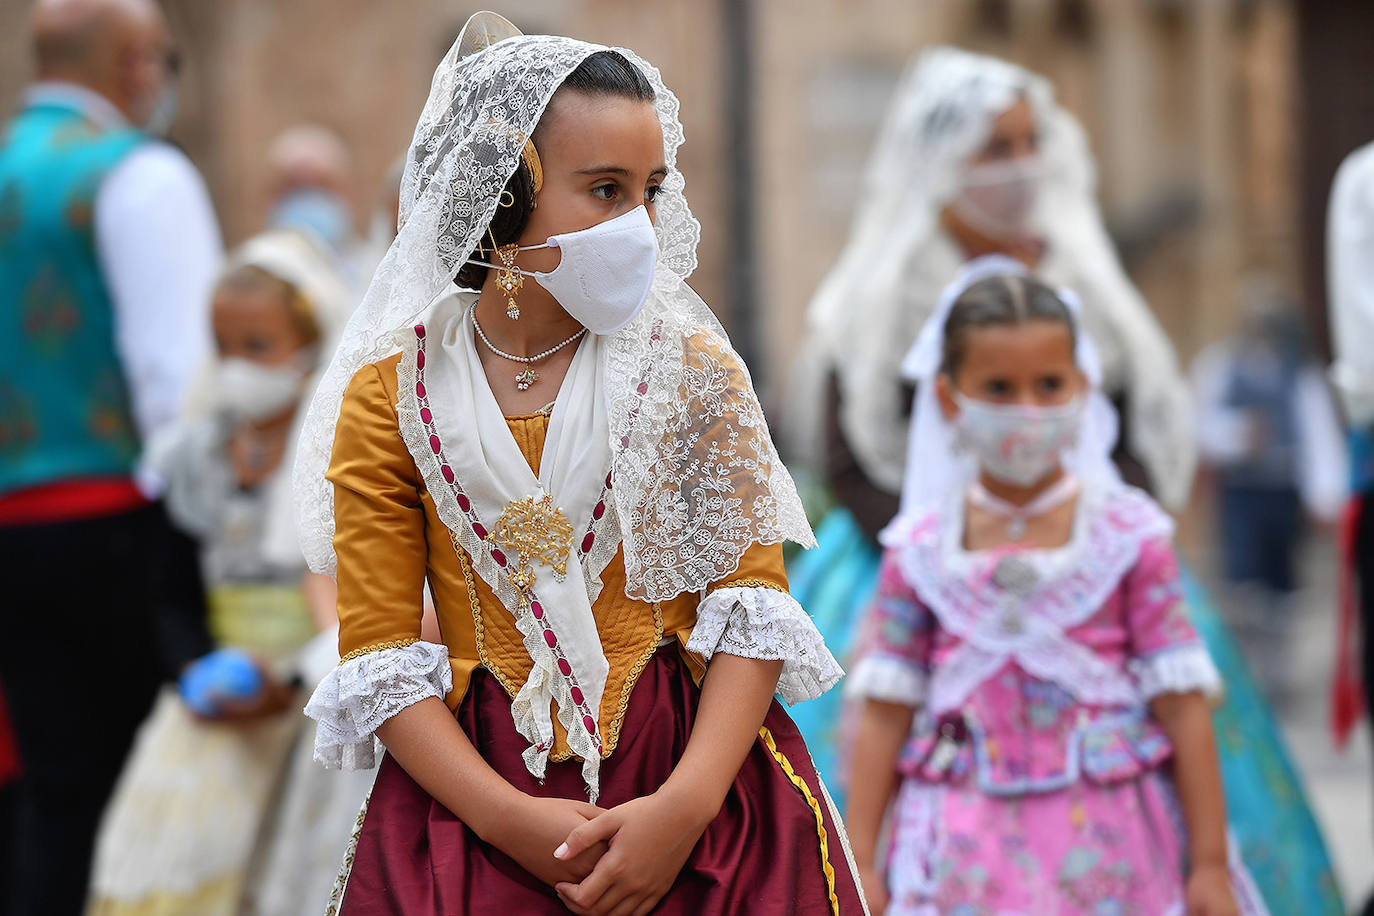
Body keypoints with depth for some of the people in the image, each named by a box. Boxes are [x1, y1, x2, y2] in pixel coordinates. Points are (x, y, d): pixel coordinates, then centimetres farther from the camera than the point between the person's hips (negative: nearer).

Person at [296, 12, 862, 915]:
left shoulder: (693, 368, 2)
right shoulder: (388, 395, 0)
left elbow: (752, 596, -3)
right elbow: (379, 652, -3)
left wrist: (685, 805, -16)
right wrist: (510, 821, -15)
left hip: (689, 769, 1)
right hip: (475, 791, 0)